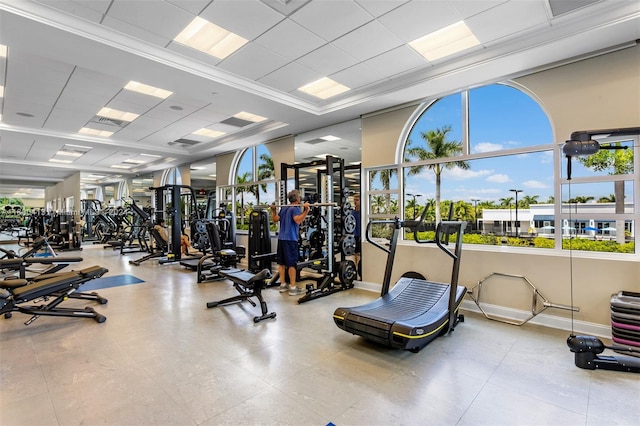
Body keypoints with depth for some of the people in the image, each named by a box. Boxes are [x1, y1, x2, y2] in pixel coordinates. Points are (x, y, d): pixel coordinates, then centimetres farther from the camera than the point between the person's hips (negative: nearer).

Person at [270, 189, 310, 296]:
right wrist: (306, 210, -32)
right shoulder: (295, 208, -10)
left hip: (281, 238, 8)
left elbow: (275, 219, 16)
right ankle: (293, 288, 1)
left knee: (282, 263, 12)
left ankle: (283, 285, 20)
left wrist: (273, 210, 28)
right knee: (292, 264, -3)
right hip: (290, 239, -8)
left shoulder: (284, 208, 14)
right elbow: (298, 220, -28)